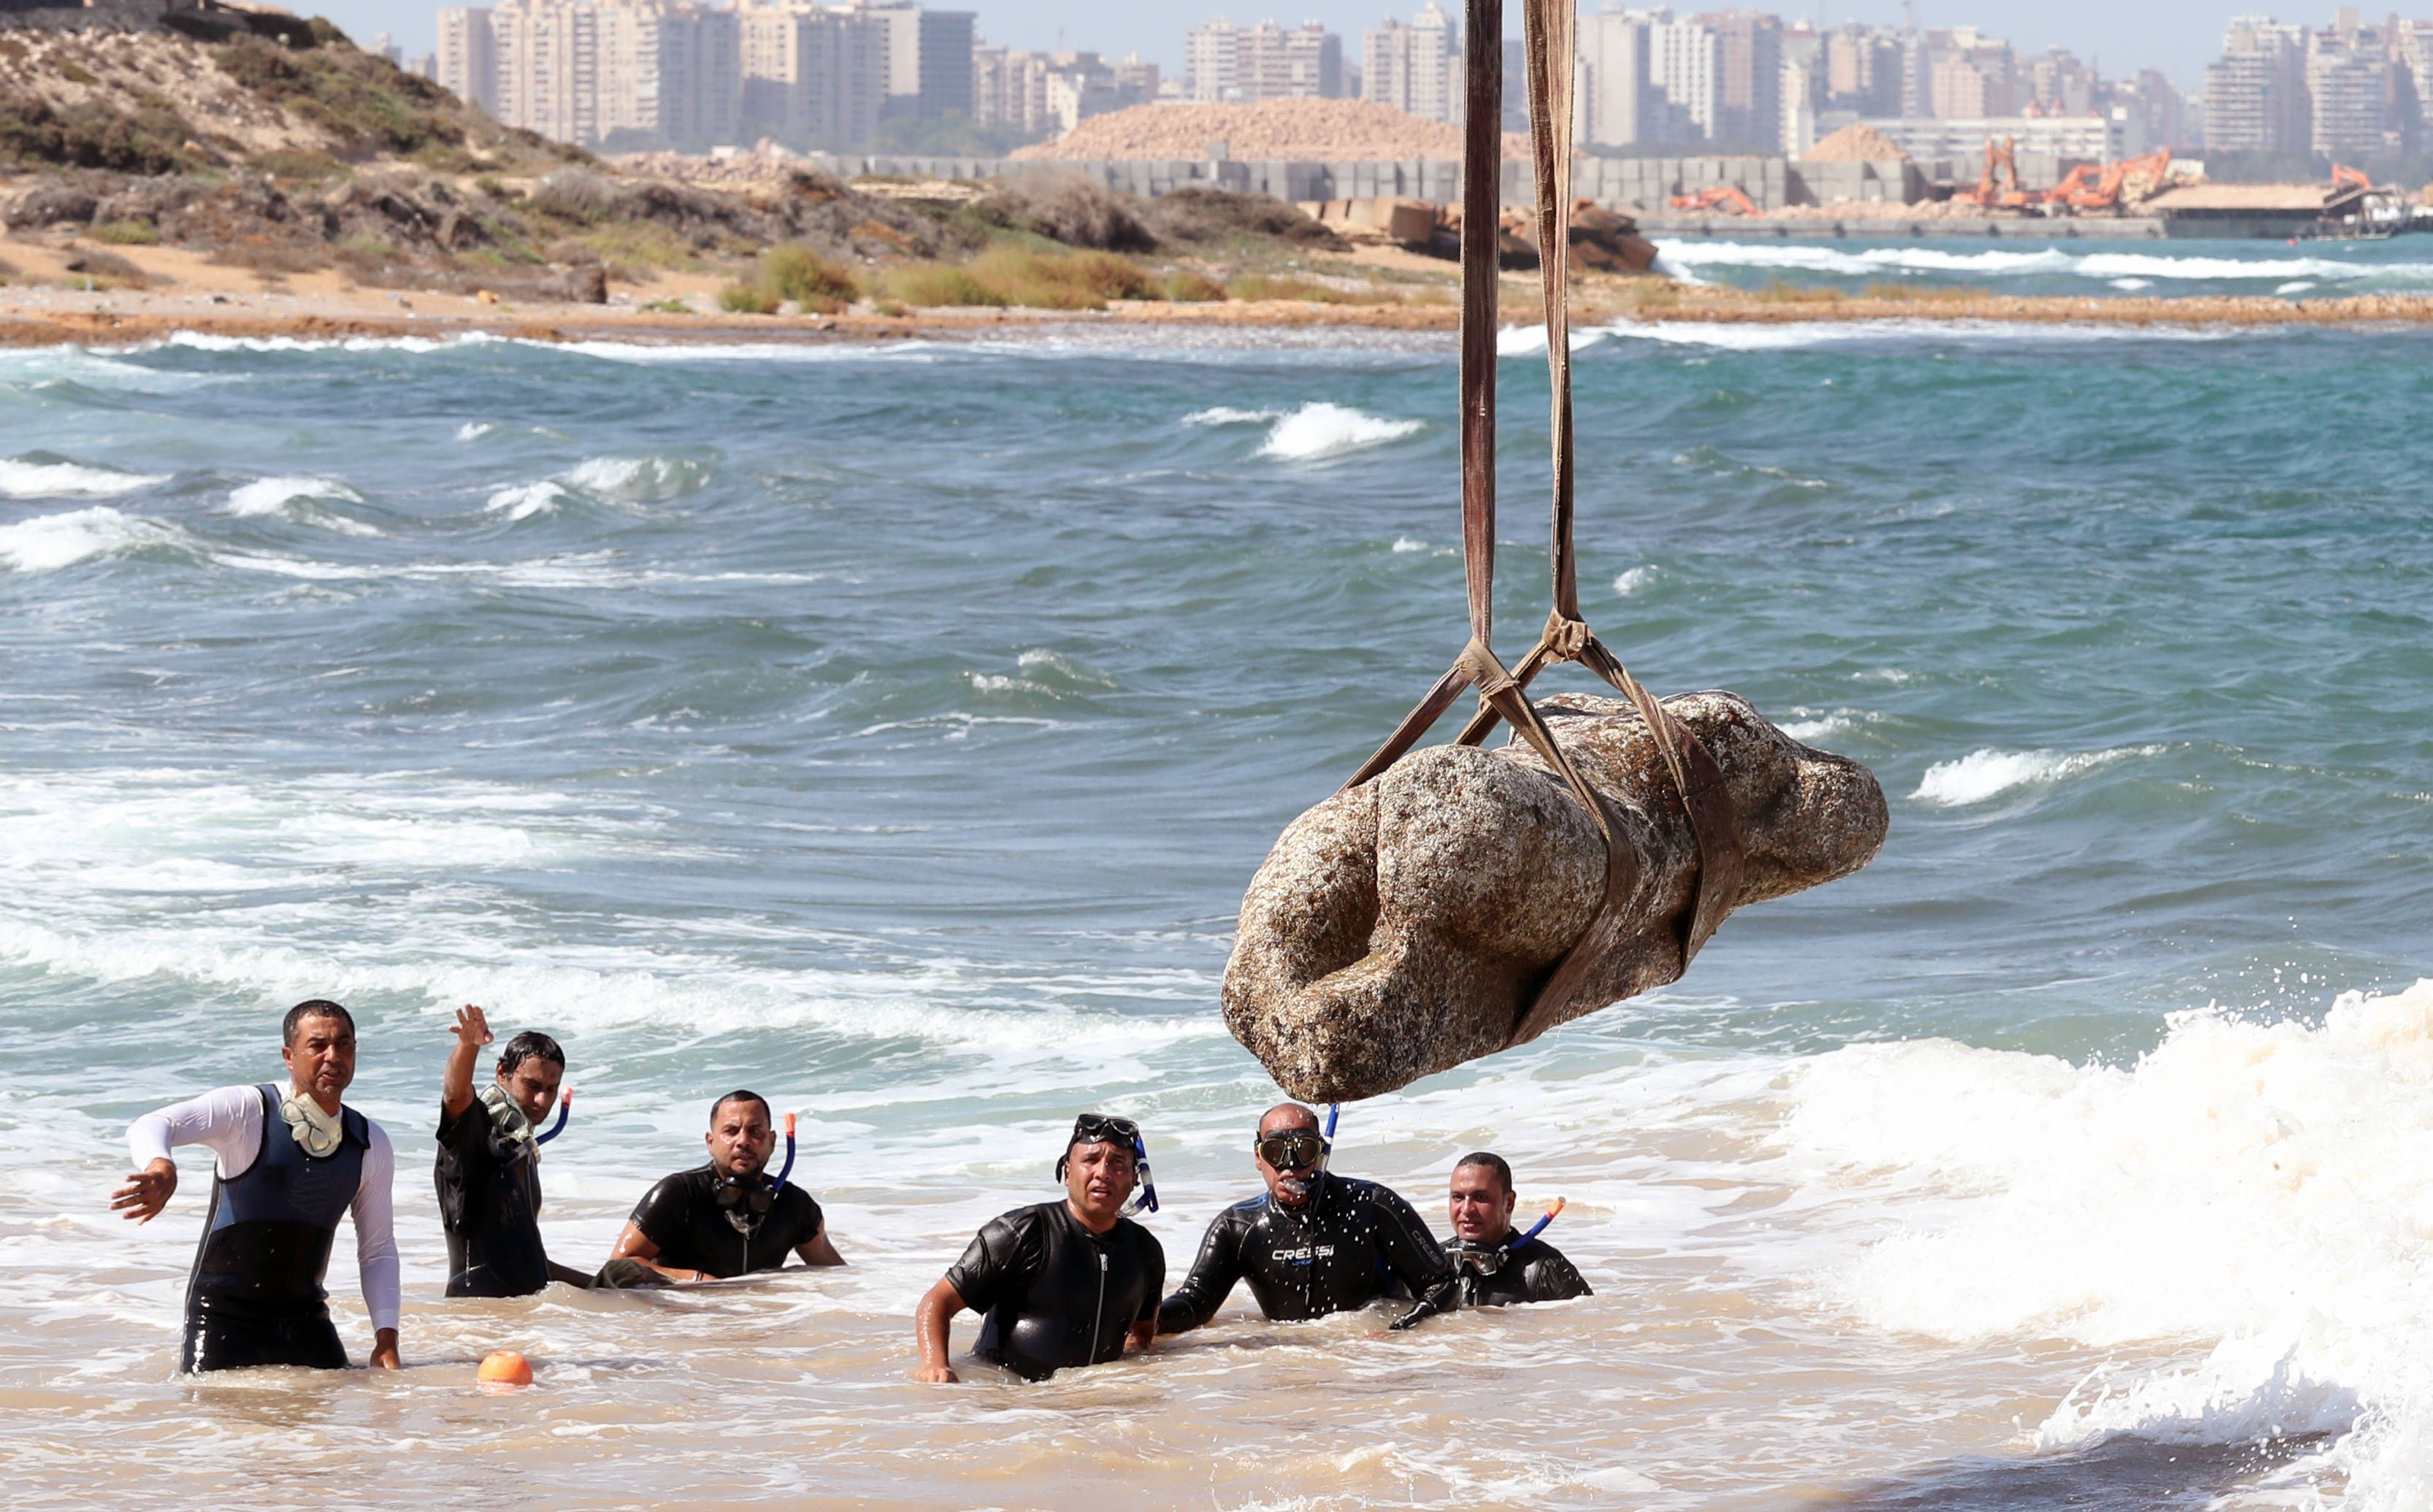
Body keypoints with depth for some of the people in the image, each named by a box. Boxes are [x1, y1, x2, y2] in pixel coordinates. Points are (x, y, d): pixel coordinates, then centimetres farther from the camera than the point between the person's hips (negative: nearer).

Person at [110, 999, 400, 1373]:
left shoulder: (372, 1145, 5)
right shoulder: (247, 1111, -11)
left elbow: (378, 1249, 11)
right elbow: (151, 1126, -25)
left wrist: (387, 1338, -2)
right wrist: (160, 1167, -49)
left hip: (305, 1317, 4)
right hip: (225, 1313, -4)